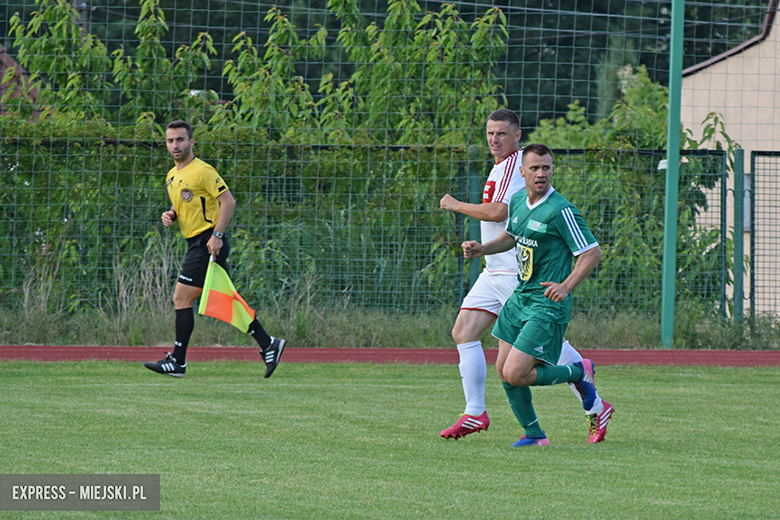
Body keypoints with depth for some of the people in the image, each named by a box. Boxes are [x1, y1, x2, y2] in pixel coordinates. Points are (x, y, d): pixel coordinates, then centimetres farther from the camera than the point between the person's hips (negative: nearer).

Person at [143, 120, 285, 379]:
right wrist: (170, 215, 6)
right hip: (195, 243, 9)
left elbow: (228, 201, -16)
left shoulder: (202, 171, -13)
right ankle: (267, 343, 14)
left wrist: (216, 235, -22)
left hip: (207, 243, -9)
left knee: (182, 298, -9)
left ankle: (177, 362, -5)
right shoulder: (172, 176, 15)